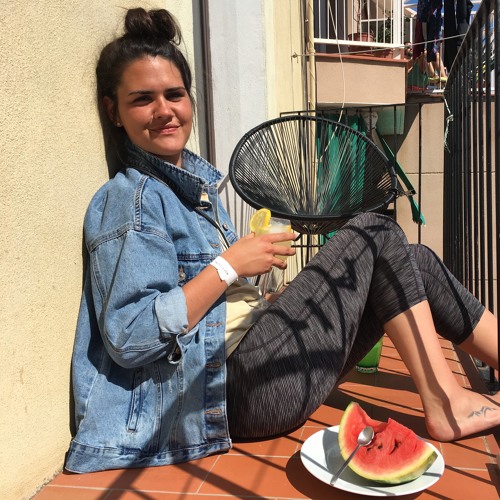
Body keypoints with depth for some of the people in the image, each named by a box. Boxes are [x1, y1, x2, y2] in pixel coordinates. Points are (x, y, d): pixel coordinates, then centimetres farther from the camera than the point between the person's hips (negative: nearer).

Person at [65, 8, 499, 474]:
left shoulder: (194, 178, 14)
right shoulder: (129, 198, -12)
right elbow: (129, 338, -22)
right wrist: (230, 265, -19)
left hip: (262, 366, 9)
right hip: (238, 385, -8)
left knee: (413, 262, 3)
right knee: (375, 233, -10)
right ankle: (445, 405, -4)